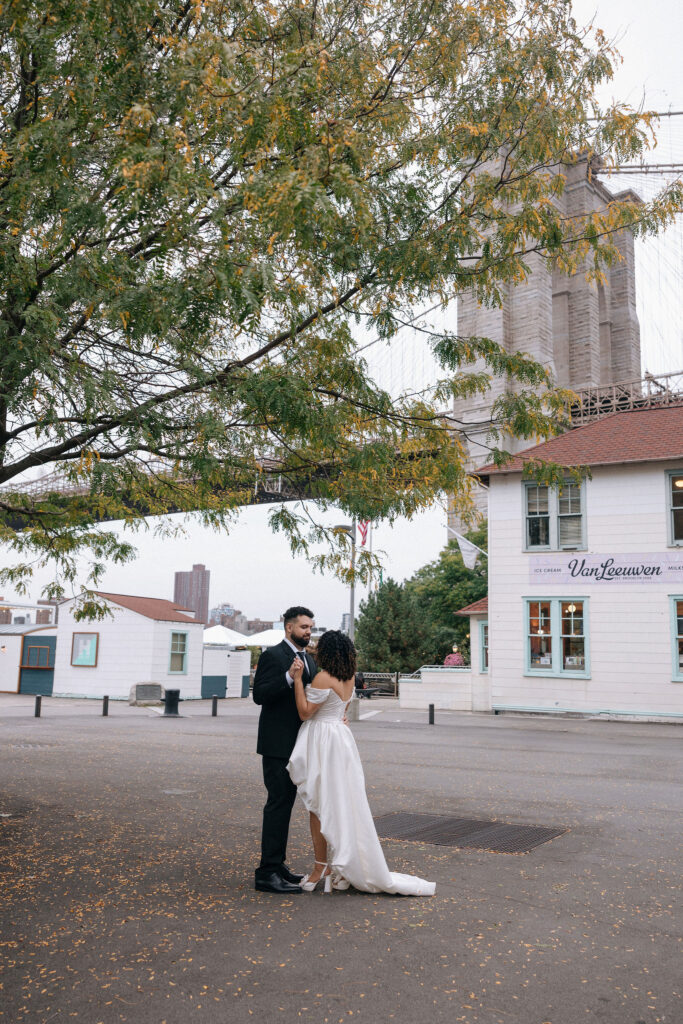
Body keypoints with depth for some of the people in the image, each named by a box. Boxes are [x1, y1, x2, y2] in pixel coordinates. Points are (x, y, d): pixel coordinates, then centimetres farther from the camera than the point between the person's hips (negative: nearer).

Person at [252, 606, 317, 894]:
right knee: (278, 803, -8)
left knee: (285, 803, 14)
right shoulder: (272, 655, -10)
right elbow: (259, 694, -19)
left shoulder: (309, 660, 14)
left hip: (297, 745, 8)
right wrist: (289, 676, -29)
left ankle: (277, 865, 23)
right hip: (277, 744, -8)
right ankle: (267, 873, -3)